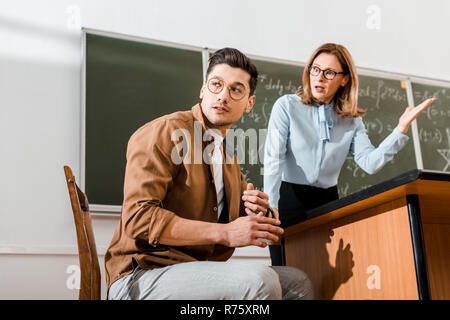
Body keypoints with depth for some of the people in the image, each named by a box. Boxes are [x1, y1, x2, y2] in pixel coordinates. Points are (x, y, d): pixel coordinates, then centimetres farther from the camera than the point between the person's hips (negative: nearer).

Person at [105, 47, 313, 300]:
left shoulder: (227, 151, 17)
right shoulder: (166, 132, -9)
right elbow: (138, 218, -22)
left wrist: (254, 210, 1)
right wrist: (225, 233, -23)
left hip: (202, 271, 8)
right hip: (142, 276, -8)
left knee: (298, 282, 2)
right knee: (259, 279, -28)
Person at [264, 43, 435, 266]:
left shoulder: (351, 119, 8)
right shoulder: (287, 106, -3)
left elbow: (369, 163, -3)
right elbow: (273, 158, -12)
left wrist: (401, 129, -13)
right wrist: (270, 208, -22)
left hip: (326, 202, 4)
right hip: (289, 199, -3)